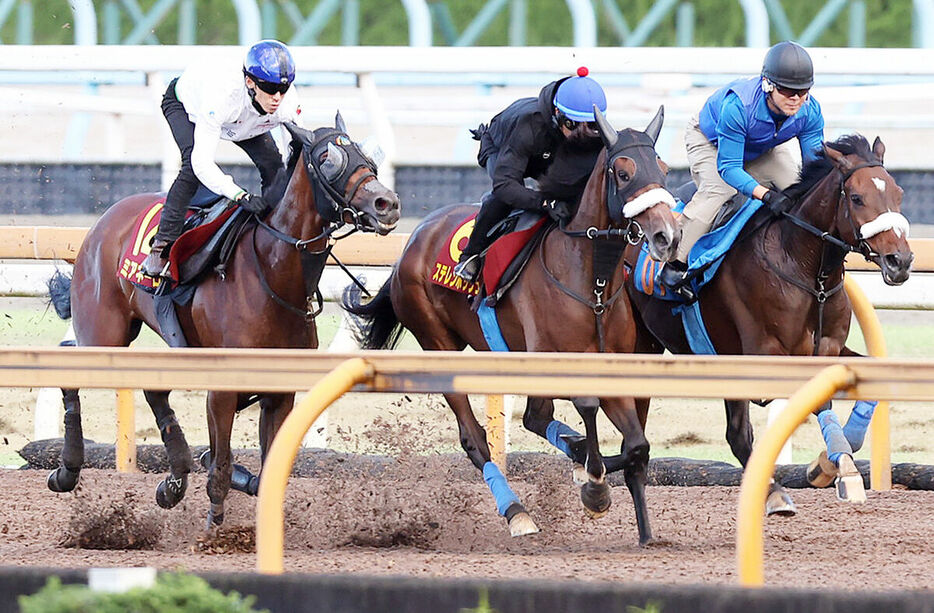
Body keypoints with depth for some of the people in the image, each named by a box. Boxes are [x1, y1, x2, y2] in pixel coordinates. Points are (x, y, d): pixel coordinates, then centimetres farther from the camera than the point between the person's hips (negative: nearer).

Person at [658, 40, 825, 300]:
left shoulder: (810, 111, -28)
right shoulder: (738, 105, -44)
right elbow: (728, 167, -41)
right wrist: (766, 195, -54)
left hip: (763, 149, 5)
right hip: (710, 140, -5)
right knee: (716, 189, -30)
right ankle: (674, 264, -24)